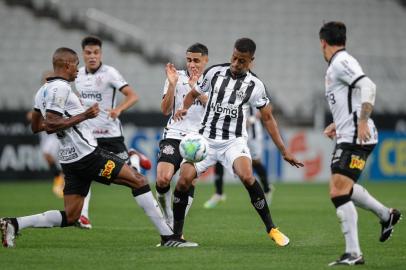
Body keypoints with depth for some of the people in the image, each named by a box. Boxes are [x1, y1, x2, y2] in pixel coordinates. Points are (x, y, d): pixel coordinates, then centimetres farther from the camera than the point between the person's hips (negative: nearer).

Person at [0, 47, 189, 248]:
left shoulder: (43, 91, 16)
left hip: (70, 160, 10)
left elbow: (35, 126, 25)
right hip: (87, 154, -10)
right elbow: (50, 125, -21)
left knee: (70, 217, 9)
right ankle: (167, 236, -8)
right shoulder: (60, 88, -13)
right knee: (138, 180, -5)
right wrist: (84, 116, -17)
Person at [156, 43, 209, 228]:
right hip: (174, 135, -1)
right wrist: (172, 84, -13)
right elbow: (165, 110, 0)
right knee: (162, 179, -19)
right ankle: (168, 219, 4)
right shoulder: (177, 77, 6)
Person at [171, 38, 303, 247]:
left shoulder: (255, 85, -1)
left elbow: (267, 118, 5)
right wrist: (184, 109, -9)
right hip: (206, 139, 2)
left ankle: (271, 229, -14)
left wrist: (284, 151, 3)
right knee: (184, 179, -16)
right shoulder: (215, 72, 2)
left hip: (234, 141, -2)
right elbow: (193, 94, 15)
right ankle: (176, 234, 3)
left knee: (247, 177, -29)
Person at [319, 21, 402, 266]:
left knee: (339, 193, -14)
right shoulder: (338, 64, 19)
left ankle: (353, 253, -16)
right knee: (344, 188, 24)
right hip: (348, 137, 10)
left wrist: (362, 122, -28)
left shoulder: (341, 62, -11)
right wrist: (338, 125, 30)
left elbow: (368, 87, -24)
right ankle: (386, 215, 38)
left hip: (355, 138, -10)